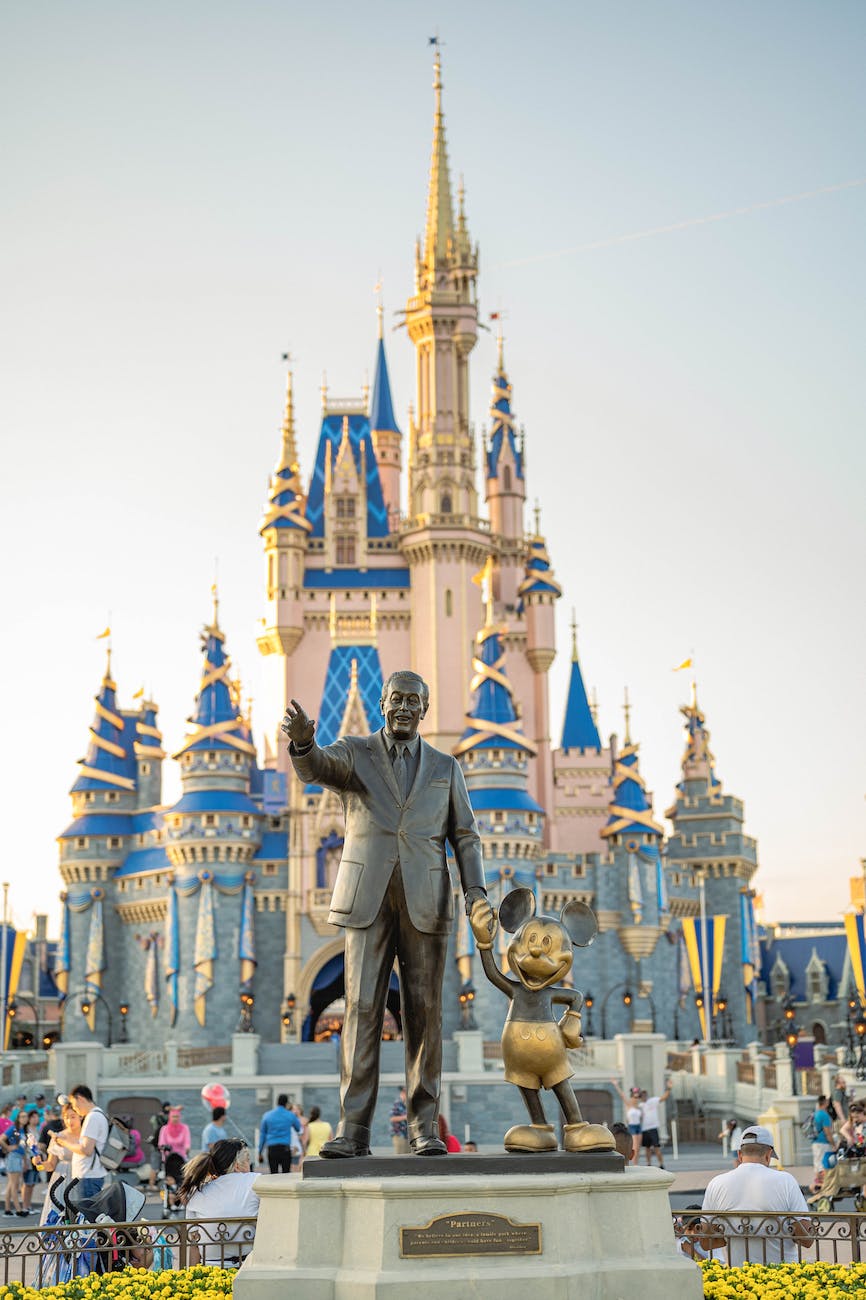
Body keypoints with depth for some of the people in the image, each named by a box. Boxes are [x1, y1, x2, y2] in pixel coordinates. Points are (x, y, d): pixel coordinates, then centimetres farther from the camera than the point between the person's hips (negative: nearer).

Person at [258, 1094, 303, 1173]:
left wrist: (260, 1153, 15)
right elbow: (299, 1129, 20)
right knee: (286, 1174, 0)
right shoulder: (291, 1115, 3)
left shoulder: (267, 1115, 7)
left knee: (273, 1174, 3)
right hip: (285, 1148, -2)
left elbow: (262, 1135, 10)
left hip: (271, 1148, 2)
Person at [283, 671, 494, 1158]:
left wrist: (477, 895, -7)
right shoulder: (353, 753, 7)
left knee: (424, 1011, 0)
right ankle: (354, 1130, -4)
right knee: (362, 1008, -6)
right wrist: (303, 740, -41)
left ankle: (424, 1127, 7)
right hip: (367, 899, -1)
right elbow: (314, 767, -16)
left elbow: (465, 837, 9)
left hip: (425, 901, 1)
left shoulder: (445, 767, 12)